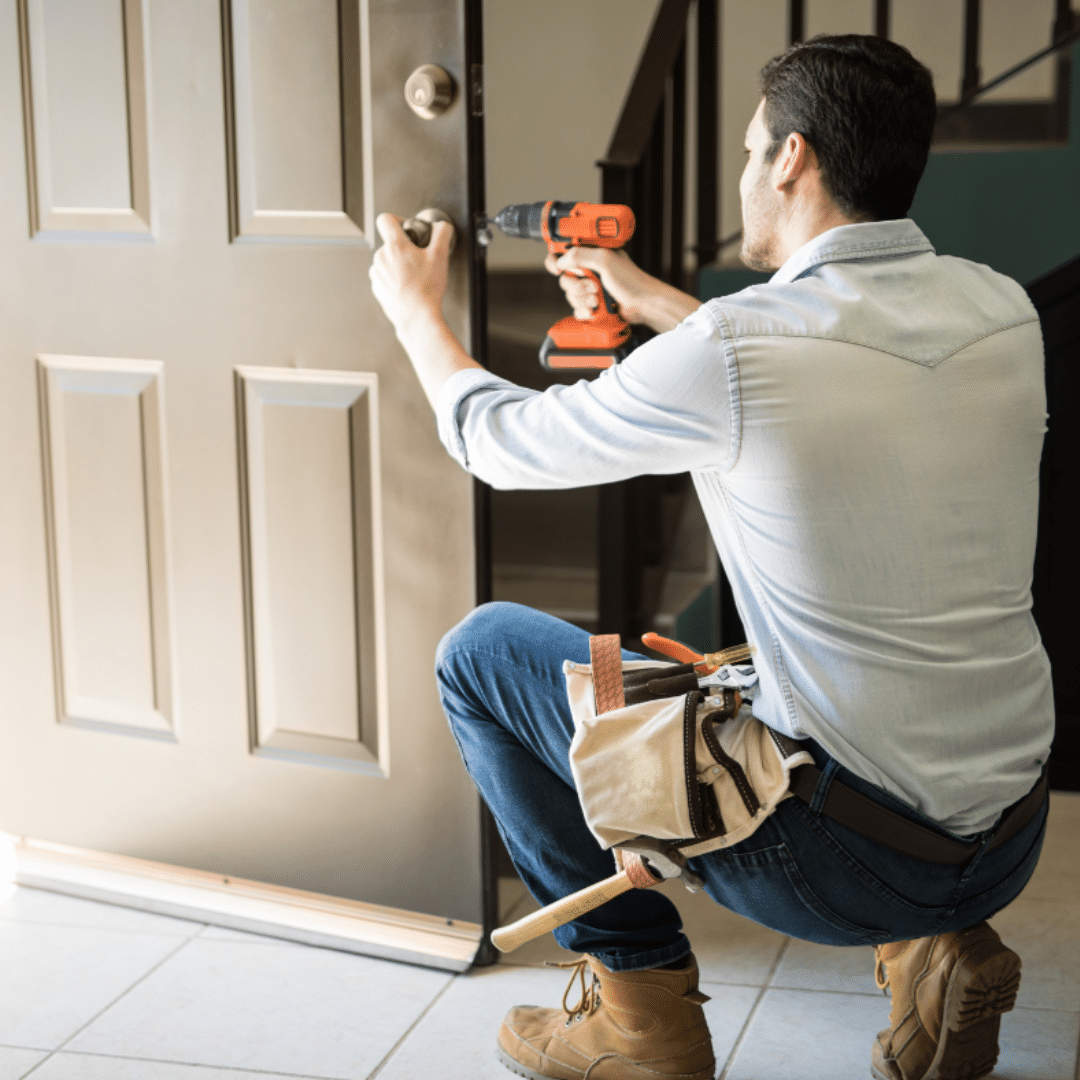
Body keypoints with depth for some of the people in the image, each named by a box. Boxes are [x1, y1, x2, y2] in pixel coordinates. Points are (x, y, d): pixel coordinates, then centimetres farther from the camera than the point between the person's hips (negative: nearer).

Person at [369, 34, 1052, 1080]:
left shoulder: (726, 353, -19)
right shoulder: (1003, 310, 0)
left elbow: (499, 439, -1)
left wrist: (414, 309, 18)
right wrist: (649, 300, 30)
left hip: (843, 860, -6)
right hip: (1015, 843, 7)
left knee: (482, 650, 7)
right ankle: (934, 947, 19)